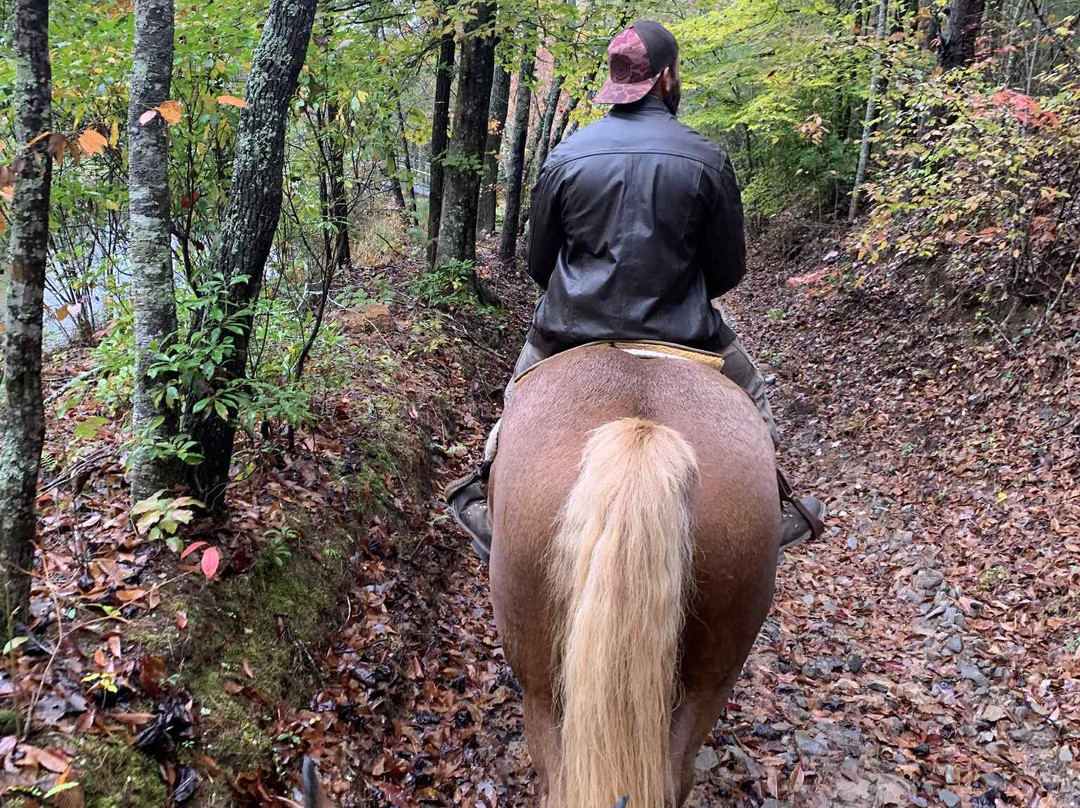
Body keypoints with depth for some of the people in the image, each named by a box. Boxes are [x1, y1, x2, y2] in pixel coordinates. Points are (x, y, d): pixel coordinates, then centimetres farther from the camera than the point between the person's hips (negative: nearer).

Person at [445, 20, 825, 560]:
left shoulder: (565, 157, -4)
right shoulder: (707, 160, -8)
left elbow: (538, 263, 4)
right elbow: (728, 271, -1)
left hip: (571, 328, 1)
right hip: (681, 332, 0)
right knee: (751, 400, 26)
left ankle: (488, 510, 33)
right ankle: (774, 510, 32)